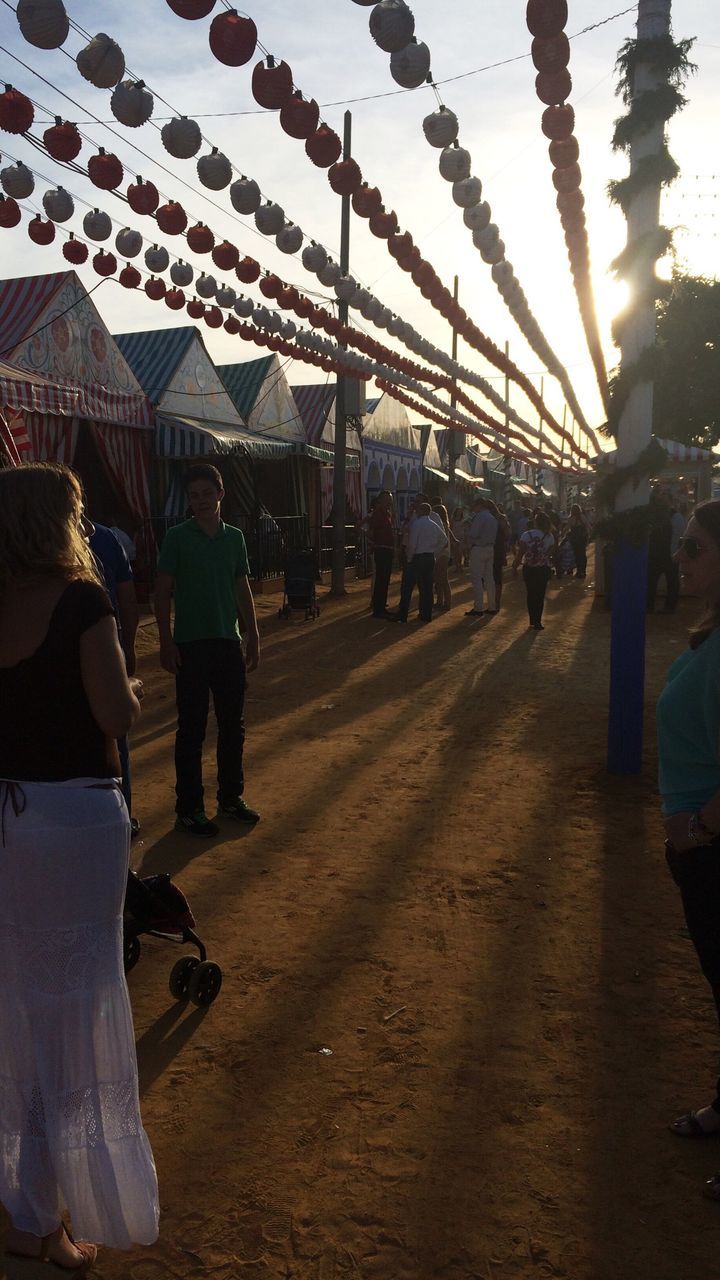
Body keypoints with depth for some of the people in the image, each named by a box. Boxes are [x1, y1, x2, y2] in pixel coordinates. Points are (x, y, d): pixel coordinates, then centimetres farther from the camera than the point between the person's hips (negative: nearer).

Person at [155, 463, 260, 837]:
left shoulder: (234, 537, 7)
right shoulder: (177, 537, -5)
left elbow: (243, 589, 12)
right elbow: (162, 592, -5)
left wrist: (253, 636, 9)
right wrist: (166, 641, -11)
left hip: (229, 642, 4)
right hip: (191, 644, -4)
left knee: (233, 725, 12)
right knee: (192, 729, 2)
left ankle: (231, 798, 27)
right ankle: (189, 809, 12)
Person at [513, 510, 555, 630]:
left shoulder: (526, 535, -11)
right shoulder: (550, 537, -7)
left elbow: (520, 553, -10)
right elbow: (550, 554, -2)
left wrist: (515, 566, 0)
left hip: (529, 568, 0)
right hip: (544, 569, 0)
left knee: (531, 594, 13)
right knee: (540, 595, 7)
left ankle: (532, 620, 18)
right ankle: (537, 622, 5)